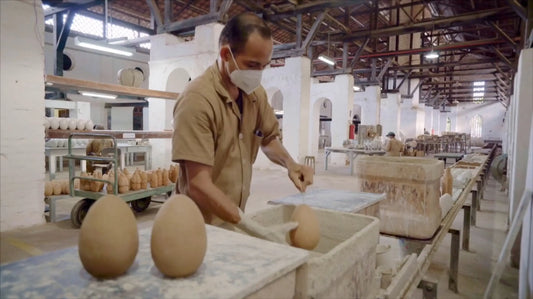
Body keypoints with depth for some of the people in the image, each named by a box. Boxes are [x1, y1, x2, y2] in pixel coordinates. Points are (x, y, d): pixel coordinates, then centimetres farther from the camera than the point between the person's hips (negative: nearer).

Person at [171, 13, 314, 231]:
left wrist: (290, 164, -6)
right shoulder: (198, 99, -24)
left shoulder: (255, 92, -2)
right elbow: (198, 185, -26)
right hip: (204, 225, -6)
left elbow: (268, 138, 13)